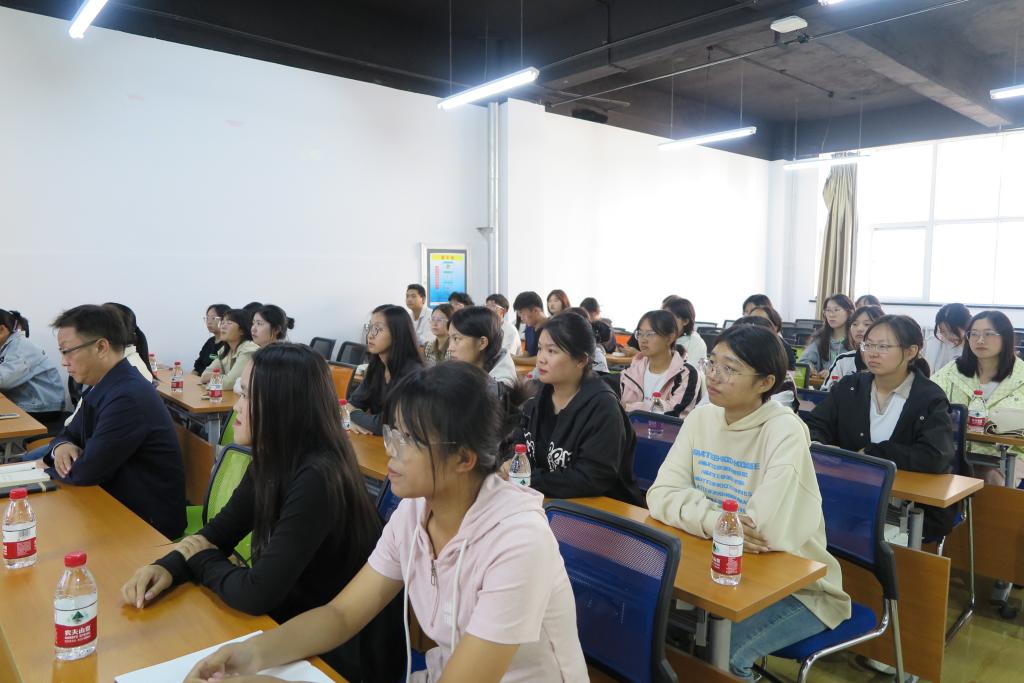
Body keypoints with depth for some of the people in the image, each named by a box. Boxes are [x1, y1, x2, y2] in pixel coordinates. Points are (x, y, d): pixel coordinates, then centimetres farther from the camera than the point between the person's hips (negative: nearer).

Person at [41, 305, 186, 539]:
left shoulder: (128, 397, -27)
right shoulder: (102, 387, 4)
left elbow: (85, 472, -22)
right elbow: (69, 434, 17)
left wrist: (50, 468, -1)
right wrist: (61, 447, -7)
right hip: (118, 502, 8)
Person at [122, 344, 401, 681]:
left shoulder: (317, 480, -30)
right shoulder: (271, 461, -2)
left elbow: (256, 593, -27)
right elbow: (219, 531, 7)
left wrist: (201, 559, -9)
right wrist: (168, 567, -12)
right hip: (289, 626, 7)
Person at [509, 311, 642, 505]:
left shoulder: (602, 407, -17)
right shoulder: (539, 397, 4)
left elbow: (592, 480, -22)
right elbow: (521, 445, 9)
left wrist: (529, 480, -22)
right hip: (550, 503, 6)